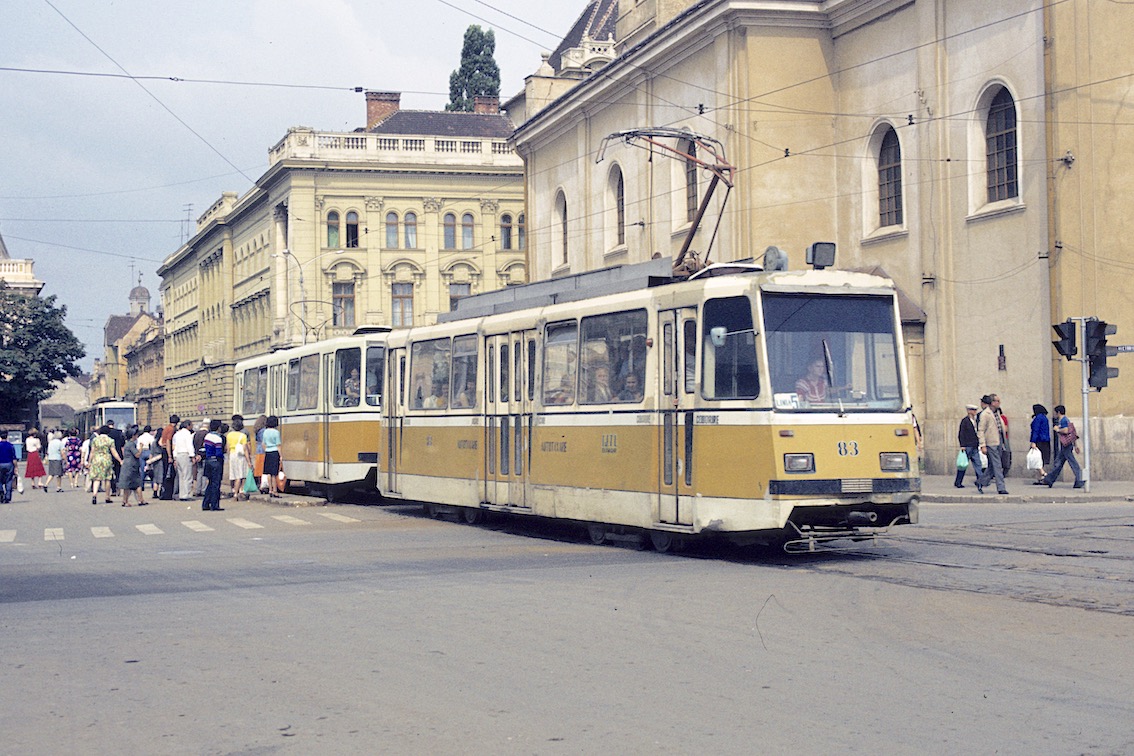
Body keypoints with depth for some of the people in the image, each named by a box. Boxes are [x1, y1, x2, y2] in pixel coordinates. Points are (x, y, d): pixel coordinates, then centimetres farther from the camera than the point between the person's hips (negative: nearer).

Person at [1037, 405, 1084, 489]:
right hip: (1064, 447, 10)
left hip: (1066, 445, -10)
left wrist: (1058, 430, -9)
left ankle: (1080, 481, -8)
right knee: (1057, 463, 12)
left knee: (1073, 463, -8)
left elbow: (1066, 431, -26)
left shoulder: (1063, 420, -11)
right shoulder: (1066, 420, 19)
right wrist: (1076, 445, 22)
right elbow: (1074, 433, 21)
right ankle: (1048, 480, 16)